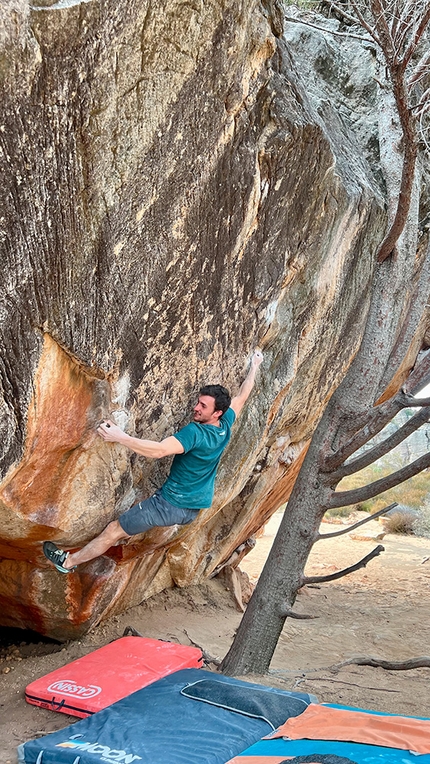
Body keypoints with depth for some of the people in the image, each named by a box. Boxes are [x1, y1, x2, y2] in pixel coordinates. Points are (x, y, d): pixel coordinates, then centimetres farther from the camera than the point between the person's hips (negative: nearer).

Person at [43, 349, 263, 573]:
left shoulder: (195, 433, -27)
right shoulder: (225, 427, -4)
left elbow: (159, 450, -39)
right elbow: (241, 397, 12)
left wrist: (120, 437, -42)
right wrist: (254, 367, 25)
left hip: (171, 504, -8)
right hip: (194, 509, 8)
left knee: (114, 530, 7)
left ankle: (68, 561, 20)